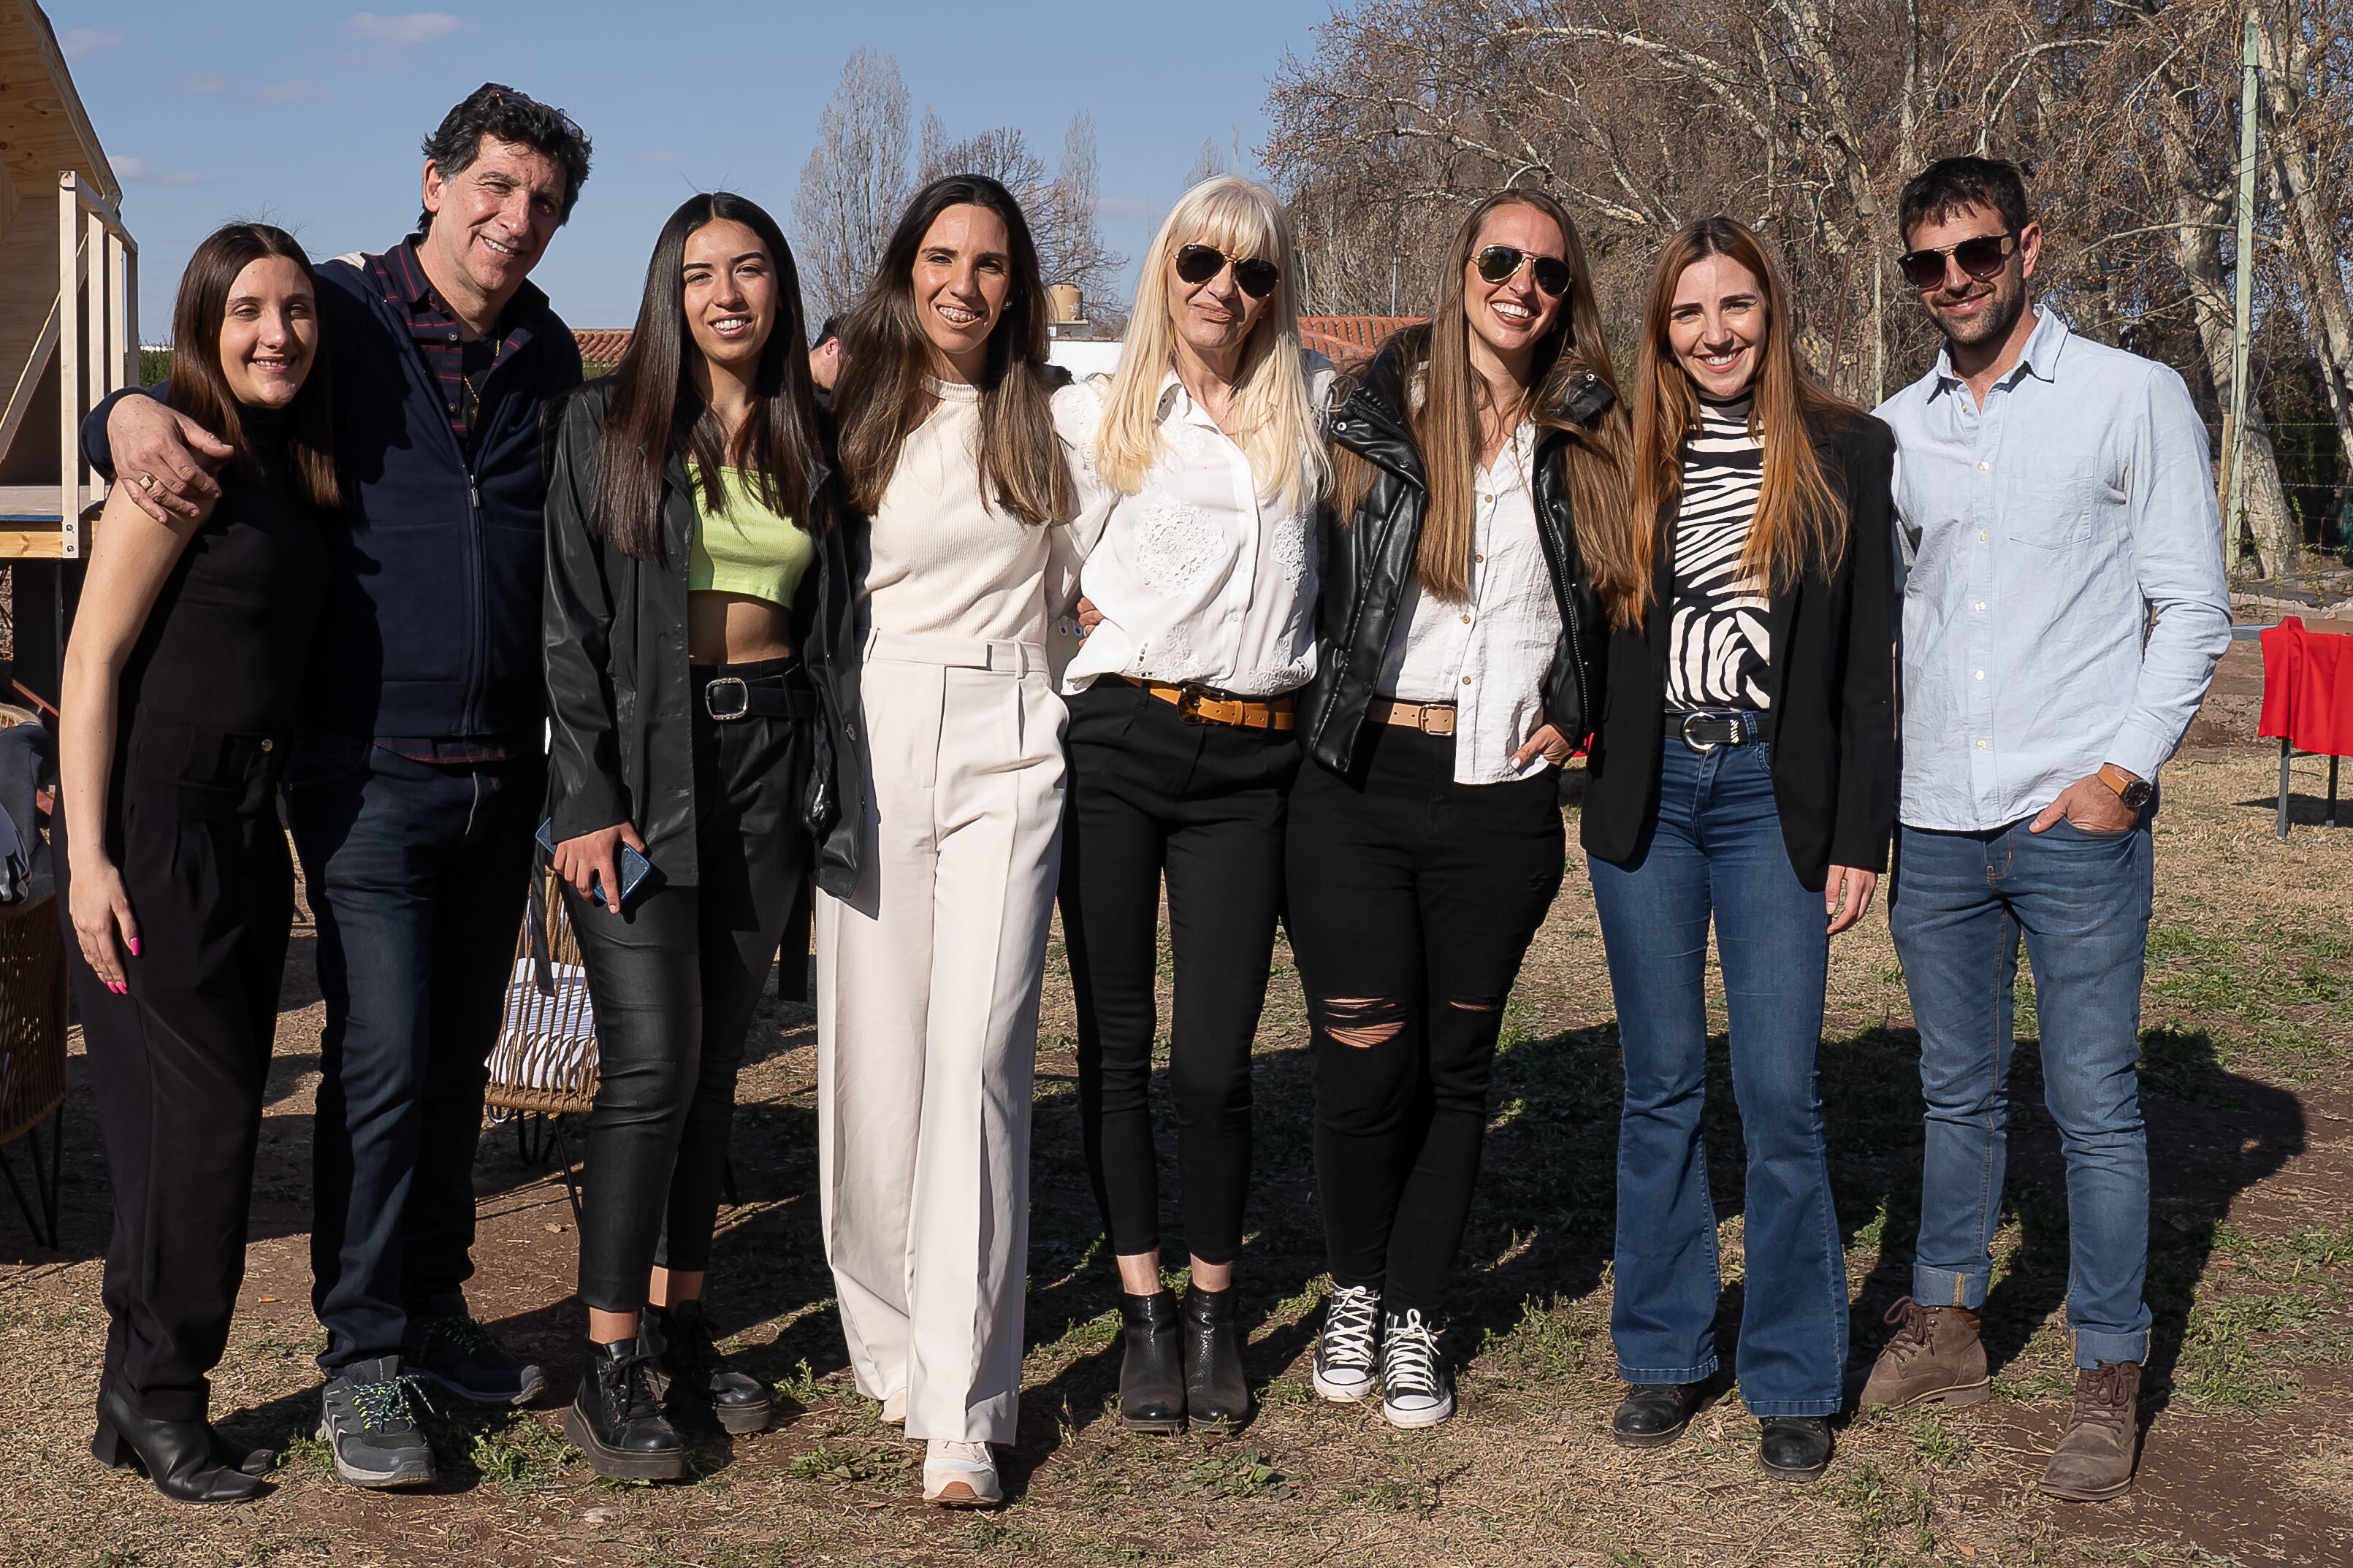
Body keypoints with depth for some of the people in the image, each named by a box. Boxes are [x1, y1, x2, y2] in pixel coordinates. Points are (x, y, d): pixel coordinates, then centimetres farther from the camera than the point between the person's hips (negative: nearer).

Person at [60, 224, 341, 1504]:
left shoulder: (290, 470, 12)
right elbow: (93, 659, -14)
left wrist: (269, 842, 14)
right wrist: (87, 855, -19)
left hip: (243, 821, 8)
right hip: (156, 820, -8)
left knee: (214, 1116, 11)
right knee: (197, 1116, -4)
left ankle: (147, 1398, 22)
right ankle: (154, 1396, 11)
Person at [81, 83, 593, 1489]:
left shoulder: (550, 359, 9)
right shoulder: (340, 316, -3)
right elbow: (205, 386, 0)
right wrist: (130, 414, -21)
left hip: (504, 771, 5)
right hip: (371, 767, -5)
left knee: (459, 1055, 13)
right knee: (384, 1062, -7)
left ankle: (434, 1311, 26)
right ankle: (363, 1359, 5)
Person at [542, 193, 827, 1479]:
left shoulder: (809, 441, 10)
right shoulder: (606, 423, -1)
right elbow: (573, 625, -5)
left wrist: (823, 791, 7)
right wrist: (589, 799, -12)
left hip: (767, 755, 4)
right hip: (641, 755, -4)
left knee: (716, 1062, 9)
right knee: (653, 1060, -11)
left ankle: (680, 1328, 21)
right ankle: (609, 1376, -3)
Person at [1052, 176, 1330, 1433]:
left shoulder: (1311, 408, 13)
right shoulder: (1094, 411, 9)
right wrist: (1097, 618, 0)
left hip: (1247, 762, 0)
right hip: (1114, 744, 0)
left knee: (1214, 1063, -4)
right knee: (1116, 1044, 4)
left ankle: (1214, 1312, 15)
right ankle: (1144, 1314, 17)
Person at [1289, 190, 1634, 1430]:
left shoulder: (1587, 445, 9)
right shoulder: (1372, 420, 2)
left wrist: (1575, 712, 7)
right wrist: (1316, 701, 0)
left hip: (1503, 797, 2)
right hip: (1362, 781, -2)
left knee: (1457, 1063, 9)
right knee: (1362, 1063, -4)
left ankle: (1416, 1315, 23)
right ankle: (1356, 1289, 21)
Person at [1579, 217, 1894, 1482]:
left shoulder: (1845, 454, 1)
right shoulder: (1628, 458, 7)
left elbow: (1868, 657, 0)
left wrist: (1860, 834, -4)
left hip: (1773, 792, -2)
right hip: (1645, 793, 2)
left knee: (1779, 1094, -4)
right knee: (1661, 1085, 8)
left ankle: (1794, 1383, 9)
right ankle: (1664, 1355, 20)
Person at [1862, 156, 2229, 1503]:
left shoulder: (2134, 397, -1)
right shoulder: (1899, 427, 11)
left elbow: (2194, 609, -2)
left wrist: (2122, 771, -11)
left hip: (2078, 821, -4)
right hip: (1933, 820, 4)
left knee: (2096, 1104, -1)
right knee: (1959, 1092, 14)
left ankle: (2110, 1383, 9)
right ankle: (1947, 1329, 27)